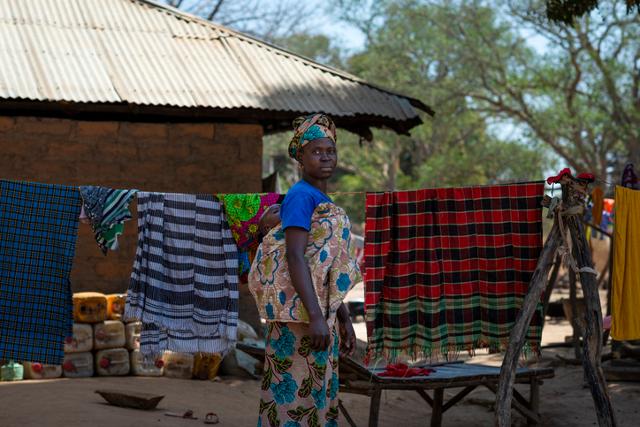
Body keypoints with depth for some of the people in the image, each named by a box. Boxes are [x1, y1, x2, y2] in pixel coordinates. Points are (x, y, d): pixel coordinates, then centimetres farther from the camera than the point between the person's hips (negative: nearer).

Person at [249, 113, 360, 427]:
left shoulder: (325, 201, 16)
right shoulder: (301, 196, -11)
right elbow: (295, 258, -20)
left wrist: (343, 318, 19)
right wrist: (315, 317, -26)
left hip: (323, 316, 9)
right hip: (301, 317, -9)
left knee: (320, 397, 13)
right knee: (298, 396, -5)